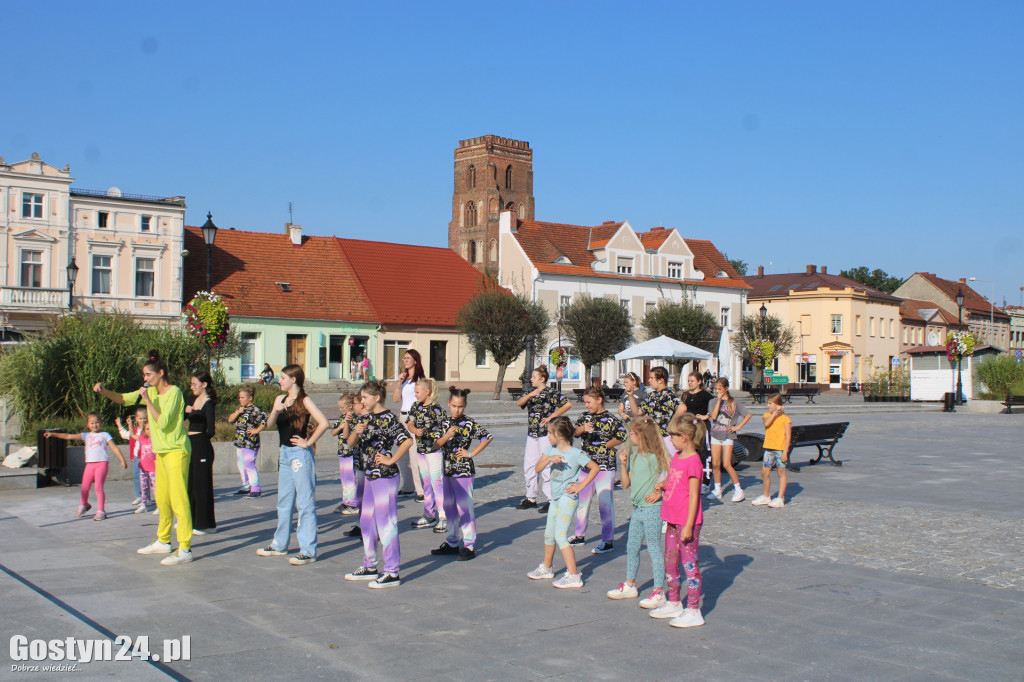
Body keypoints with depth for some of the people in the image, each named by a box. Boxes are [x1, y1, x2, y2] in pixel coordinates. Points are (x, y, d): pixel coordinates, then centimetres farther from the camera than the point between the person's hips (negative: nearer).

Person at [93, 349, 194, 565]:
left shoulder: (174, 392, -13)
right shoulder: (151, 391, 12)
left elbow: (163, 422, -20)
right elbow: (123, 399, 15)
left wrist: (148, 400, -16)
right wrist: (104, 391, -1)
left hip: (176, 451, -9)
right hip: (161, 452, 9)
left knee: (178, 499, -12)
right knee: (162, 499, 17)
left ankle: (185, 549, -12)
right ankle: (163, 541, 30)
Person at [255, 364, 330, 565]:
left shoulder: (304, 400, -10)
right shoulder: (280, 399, 10)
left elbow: (323, 423, -20)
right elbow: (270, 423, -3)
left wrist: (308, 442, -14)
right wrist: (276, 410, -22)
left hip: (300, 454, -8)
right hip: (285, 453, 8)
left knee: (305, 502, -5)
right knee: (284, 502, 17)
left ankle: (308, 551, -3)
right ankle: (280, 545, 29)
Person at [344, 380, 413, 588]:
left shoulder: (388, 419, -13)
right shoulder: (365, 418, 11)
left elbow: (407, 441, -24)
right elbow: (350, 443, 5)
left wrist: (391, 460, -17)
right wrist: (356, 432, -15)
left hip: (385, 477, -9)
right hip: (369, 476, 9)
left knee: (386, 523, -4)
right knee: (366, 522, 16)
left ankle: (392, 573, 2)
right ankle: (369, 567, 28)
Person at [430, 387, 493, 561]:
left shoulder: (469, 423, -8)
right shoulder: (445, 423, 6)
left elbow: (487, 437, -6)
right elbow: (436, 445, 2)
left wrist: (471, 453, -7)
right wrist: (446, 437, -17)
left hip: (464, 471, -6)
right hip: (447, 469, 6)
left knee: (464, 508, -4)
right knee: (449, 507, 14)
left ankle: (469, 545, 2)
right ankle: (452, 543, 25)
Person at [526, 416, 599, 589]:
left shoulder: (576, 453, -14)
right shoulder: (551, 449, 2)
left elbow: (595, 468, -7)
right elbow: (538, 468, -5)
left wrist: (581, 486, -11)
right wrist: (549, 459, -24)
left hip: (567, 498, -8)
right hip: (555, 498, 8)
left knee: (560, 536, -12)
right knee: (549, 534, 18)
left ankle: (574, 576, -8)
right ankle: (546, 568, 36)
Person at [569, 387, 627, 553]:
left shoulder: (611, 419, -6)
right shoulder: (585, 417, 9)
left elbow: (622, 437, -8)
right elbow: (575, 432, -4)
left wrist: (605, 446, -7)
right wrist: (582, 429, -25)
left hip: (605, 467, -6)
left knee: (605, 503, -4)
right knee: (581, 501, 15)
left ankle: (608, 541, 4)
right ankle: (580, 535, 30)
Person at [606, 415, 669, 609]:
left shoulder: (655, 457, -14)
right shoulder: (634, 457, 10)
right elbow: (626, 484, 11)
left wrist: (659, 492, -20)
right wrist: (624, 463, 2)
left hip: (652, 509, -9)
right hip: (637, 509, 9)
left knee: (654, 549, -3)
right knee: (632, 548, 16)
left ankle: (659, 592, 4)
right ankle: (630, 585, 30)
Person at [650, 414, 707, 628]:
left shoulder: (693, 461, -18)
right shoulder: (677, 457, 9)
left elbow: (693, 495, -18)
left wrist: (688, 525, -19)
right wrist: (663, 485, 3)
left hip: (687, 522, -9)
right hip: (672, 520, 9)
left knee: (689, 564, -2)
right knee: (670, 562, 16)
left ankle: (693, 612, 5)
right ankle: (674, 604, 30)